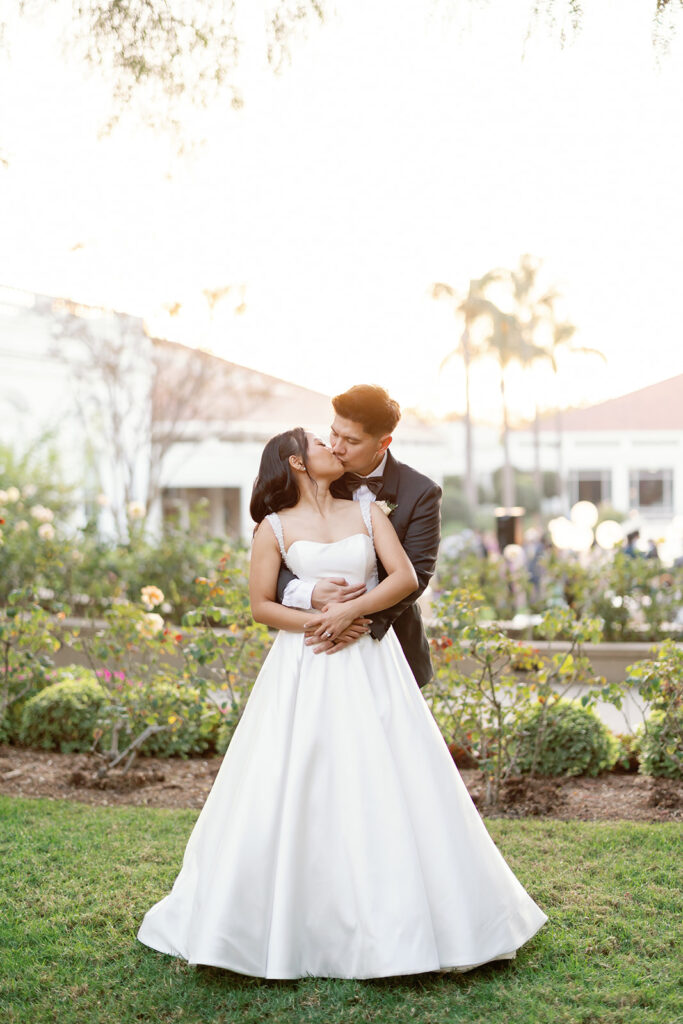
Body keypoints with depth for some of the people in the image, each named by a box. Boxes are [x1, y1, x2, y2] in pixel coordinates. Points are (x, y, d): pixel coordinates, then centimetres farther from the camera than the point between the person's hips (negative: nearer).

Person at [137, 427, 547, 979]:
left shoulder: (368, 513, 9)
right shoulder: (276, 526, 4)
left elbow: (406, 577, -2)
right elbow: (262, 605, 1)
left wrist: (350, 611, -13)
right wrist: (317, 622, -12)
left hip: (371, 669, 2)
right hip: (304, 671, -1)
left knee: (384, 789, 1)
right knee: (292, 794, -2)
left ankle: (397, 920, 14)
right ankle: (284, 923, 12)